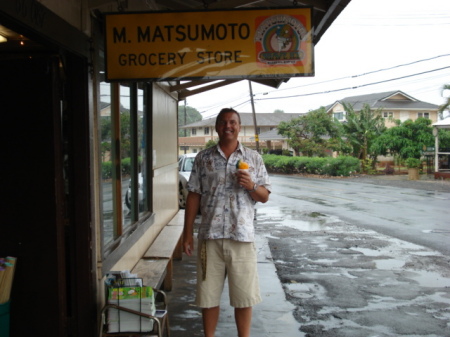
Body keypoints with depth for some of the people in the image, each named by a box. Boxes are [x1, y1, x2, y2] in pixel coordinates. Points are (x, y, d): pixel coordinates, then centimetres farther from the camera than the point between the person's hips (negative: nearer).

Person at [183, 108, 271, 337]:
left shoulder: (254, 158, 5)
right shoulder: (203, 158, 5)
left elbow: (264, 196, 7)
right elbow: (194, 196, 5)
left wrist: (251, 186, -15)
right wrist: (187, 232, 2)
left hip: (242, 236, 0)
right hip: (210, 236, 1)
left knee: (244, 295, 8)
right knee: (208, 294, 10)